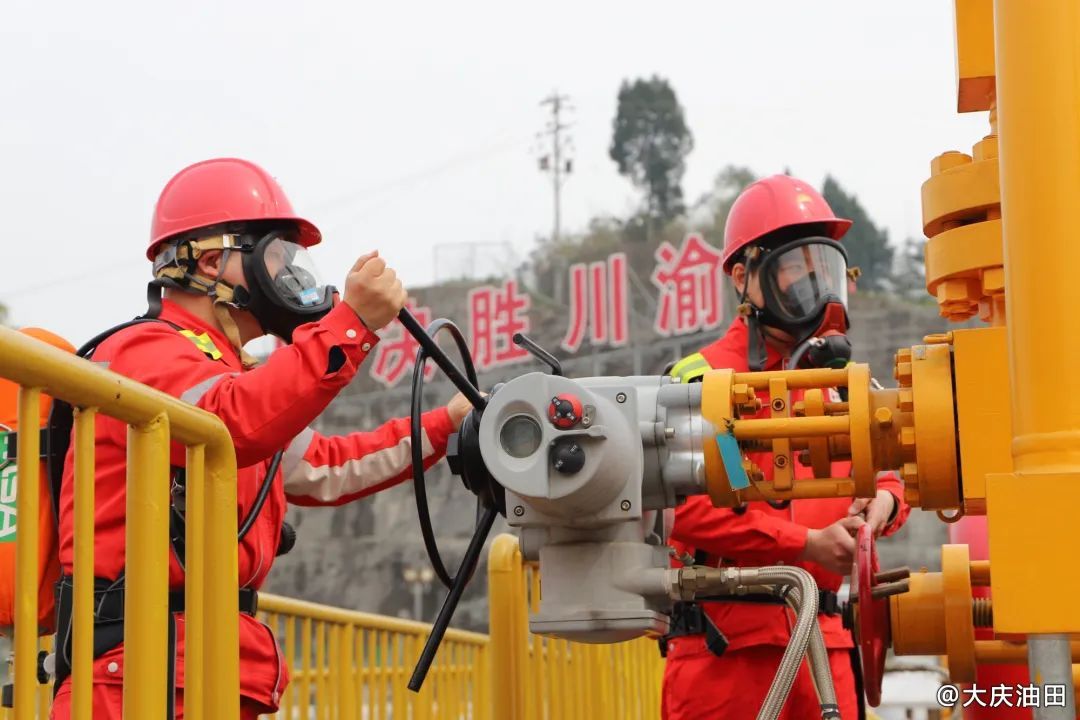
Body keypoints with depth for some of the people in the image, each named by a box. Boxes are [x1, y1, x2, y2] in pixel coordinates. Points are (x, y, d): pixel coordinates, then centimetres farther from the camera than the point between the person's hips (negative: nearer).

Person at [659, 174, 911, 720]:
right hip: (727, 638, -6)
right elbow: (688, 508, -15)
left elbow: (882, 473, 25)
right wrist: (807, 543, -15)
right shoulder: (701, 379, -5)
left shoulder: (840, 376, 18)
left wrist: (883, 501, 1)